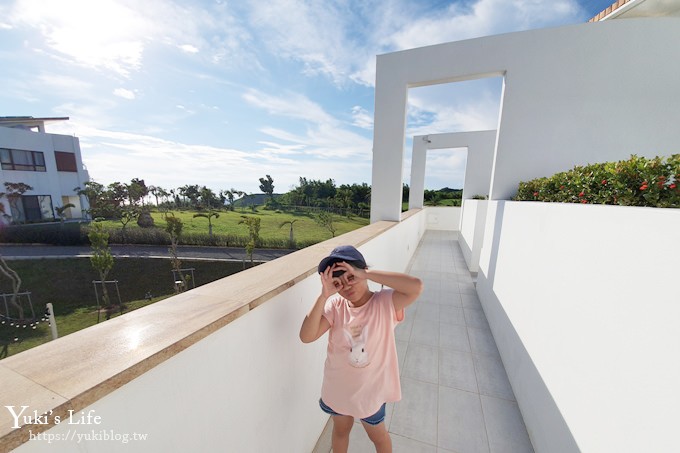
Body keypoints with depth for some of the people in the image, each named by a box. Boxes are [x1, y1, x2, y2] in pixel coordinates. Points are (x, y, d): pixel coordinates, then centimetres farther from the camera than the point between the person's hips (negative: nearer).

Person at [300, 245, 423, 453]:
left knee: (377, 435, 29)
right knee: (341, 429, 32)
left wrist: (365, 273, -44)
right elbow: (306, 336, -26)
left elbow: (416, 286, -42)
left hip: (370, 389, -2)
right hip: (338, 388, 2)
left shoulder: (385, 303, -24)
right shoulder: (335, 306, -18)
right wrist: (324, 296, -35)